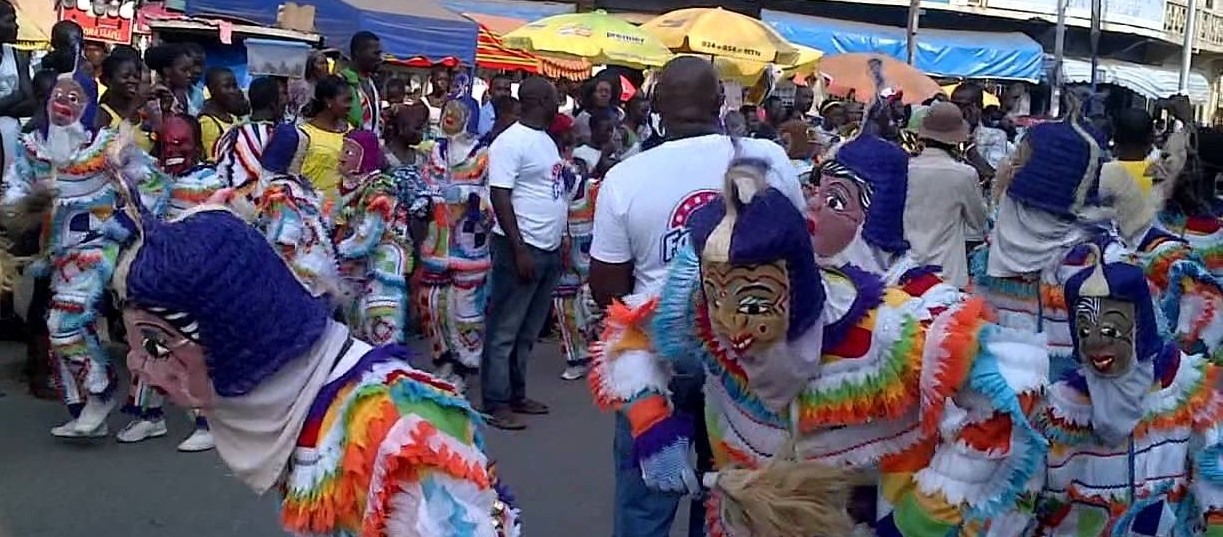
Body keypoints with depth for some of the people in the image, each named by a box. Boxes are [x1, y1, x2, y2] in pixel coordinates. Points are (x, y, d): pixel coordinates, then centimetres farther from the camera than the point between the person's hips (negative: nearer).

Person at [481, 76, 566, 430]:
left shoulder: (546, 140, 15)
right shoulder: (511, 142, -13)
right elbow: (500, 197, -17)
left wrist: (559, 243, 18)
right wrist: (519, 250, -20)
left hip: (549, 249, 9)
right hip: (522, 248, -9)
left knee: (528, 332, 15)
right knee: (504, 331, -1)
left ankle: (516, 395, 25)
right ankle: (496, 404, 5)